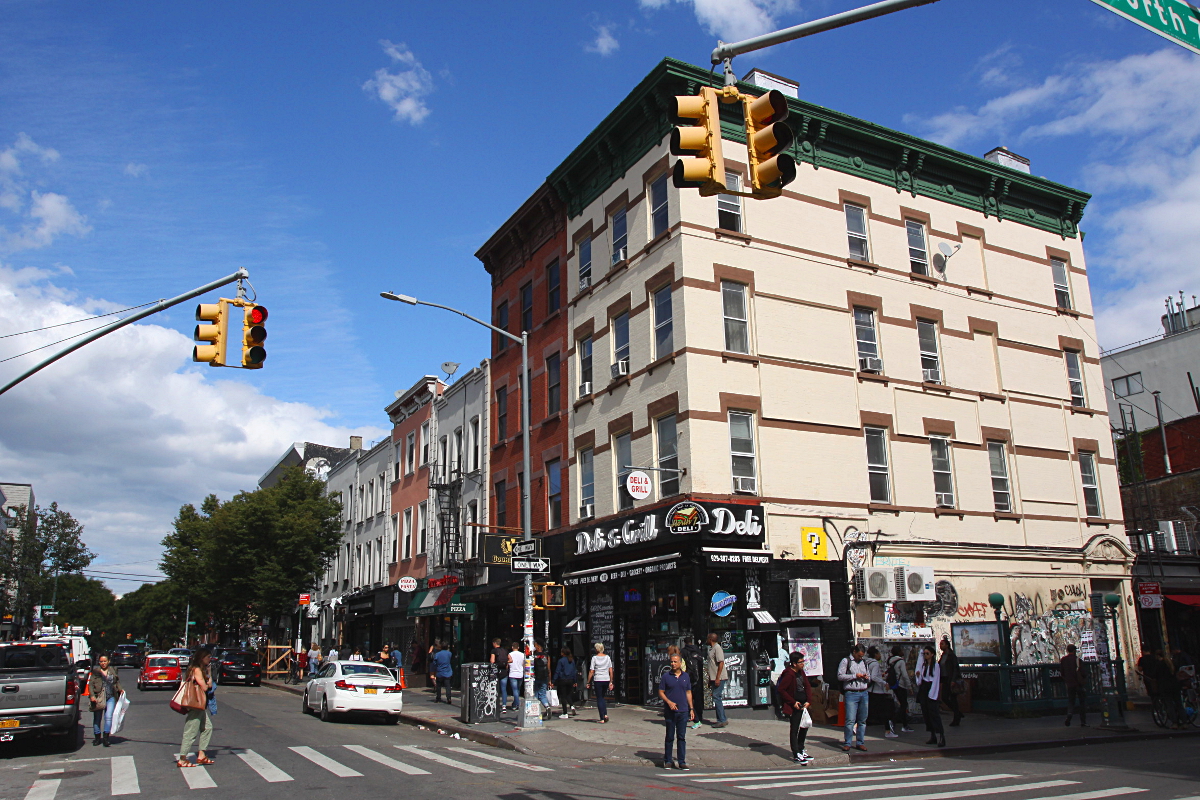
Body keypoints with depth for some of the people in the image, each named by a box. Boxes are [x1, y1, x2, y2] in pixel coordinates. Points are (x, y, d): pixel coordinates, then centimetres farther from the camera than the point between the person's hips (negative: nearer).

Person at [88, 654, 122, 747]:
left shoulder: (113, 670, 10)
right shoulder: (95, 671, 2)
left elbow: (117, 681, 21)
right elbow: (90, 684, -2)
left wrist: (120, 689, 5)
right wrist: (92, 695, -13)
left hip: (111, 697, 1)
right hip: (98, 697, 0)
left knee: (108, 717, -12)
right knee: (97, 718, 9)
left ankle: (105, 737, -9)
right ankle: (97, 737, 22)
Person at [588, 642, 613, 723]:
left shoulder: (594, 658, -6)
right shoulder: (607, 657, 6)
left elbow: (591, 672, -7)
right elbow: (611, 671, 5)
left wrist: (588, 682, -1)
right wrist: (611, 682, 10)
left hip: (598, 680, -4)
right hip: (606, 680, 4)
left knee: (599, 699, 5)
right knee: (603, 697, 21)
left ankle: (602, 718, 3)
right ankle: (605, 714, 4)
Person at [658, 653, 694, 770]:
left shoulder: (685, 676, 7)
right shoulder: (666, 677, -2)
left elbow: (688, 693, 12)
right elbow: (661, 692, 0)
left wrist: (691, 708, 8)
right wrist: (669, 702, -15)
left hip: (683, 711, 2)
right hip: (670, 711, -2)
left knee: (681, 737, 5)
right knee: (670, 737, 5)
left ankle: (682, 762, 12)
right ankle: (667, 761, 14)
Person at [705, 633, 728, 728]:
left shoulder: (717, 648, -12)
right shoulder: (712, 648, 18)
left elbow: (721, 663, -20)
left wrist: (718, 678, -23)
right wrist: (710, 680, 23)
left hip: (718, 678, -10)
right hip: (714, 678, 10)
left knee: (717, 697, -11)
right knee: (716, 698, 11)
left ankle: (722, 720, -10)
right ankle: (720, 719, 16)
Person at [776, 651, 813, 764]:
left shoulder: (801, 672, 7)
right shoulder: (789, 674, -19)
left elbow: (807, 686, 13)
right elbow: (780, 689, -21)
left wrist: (809, 701, -1)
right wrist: (793, 702, -17)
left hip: (803, 704, 9)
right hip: (794, 707, -9)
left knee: (805, 726, 18)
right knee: (794, 729, 0)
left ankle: (801, 750, 34)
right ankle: (796, 755, 9)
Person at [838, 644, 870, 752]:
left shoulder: (864, 662, 17)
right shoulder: (846, 661, 0)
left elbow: (869, 677, 26)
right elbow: (840, 676, -8)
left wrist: (867, 677, 2)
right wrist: (855, 676, -12)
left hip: (863, 693, 5)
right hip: (851, 694, -5)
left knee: (862, 720, 6)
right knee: (850, 720, -8)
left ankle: (861, 743, 15)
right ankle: (847, 743, -1)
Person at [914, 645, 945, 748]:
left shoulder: (936, 665, -6)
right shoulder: (923, 664, 12)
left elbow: (936, 680, -9)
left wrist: (932, 694, -13)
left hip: (931, 689, -7)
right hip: (923, 690, 7)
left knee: (933, 713, -14)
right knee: (926, 713, 6)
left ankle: (940, 736, -16)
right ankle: (932, 736, 12)